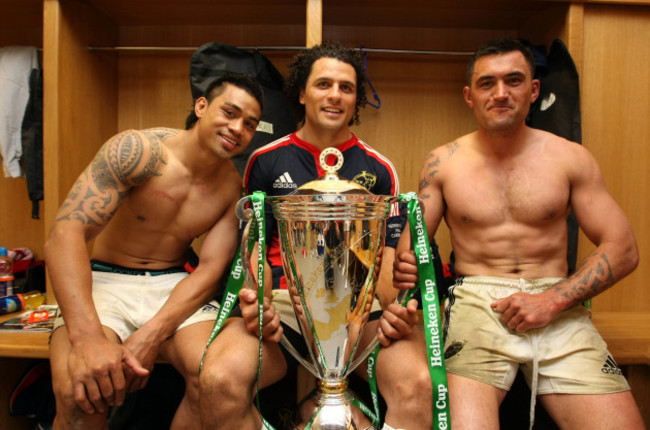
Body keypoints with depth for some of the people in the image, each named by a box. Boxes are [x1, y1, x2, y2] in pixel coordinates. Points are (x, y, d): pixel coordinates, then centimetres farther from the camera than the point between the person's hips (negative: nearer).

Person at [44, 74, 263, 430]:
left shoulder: (233, 188, -3)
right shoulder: (138, 149, -15)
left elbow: (211, 269, -6)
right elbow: (65, 233, -21)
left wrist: (151, 335, -22)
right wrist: (89, 337, -34)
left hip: (175, 286, 3)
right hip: (105, 281, -2)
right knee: (78, 390, -31)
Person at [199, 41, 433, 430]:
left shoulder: (379, 170, 12)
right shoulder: (266, 161, 12)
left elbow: (389, 258, 9)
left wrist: (397, 308, -14)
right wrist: (255, 302, -12)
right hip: (282, 301, 1)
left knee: (418, 384, -30)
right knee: (220, 381, -29)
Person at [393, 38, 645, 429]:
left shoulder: (570, 158, 7)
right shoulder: (443, 162, 7)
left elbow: (623, 249, 5)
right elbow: (413, 240, 6)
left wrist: (553, 300, -10)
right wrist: (404, 265, -19)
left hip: (558, 306, 2)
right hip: (476, 301, -1)